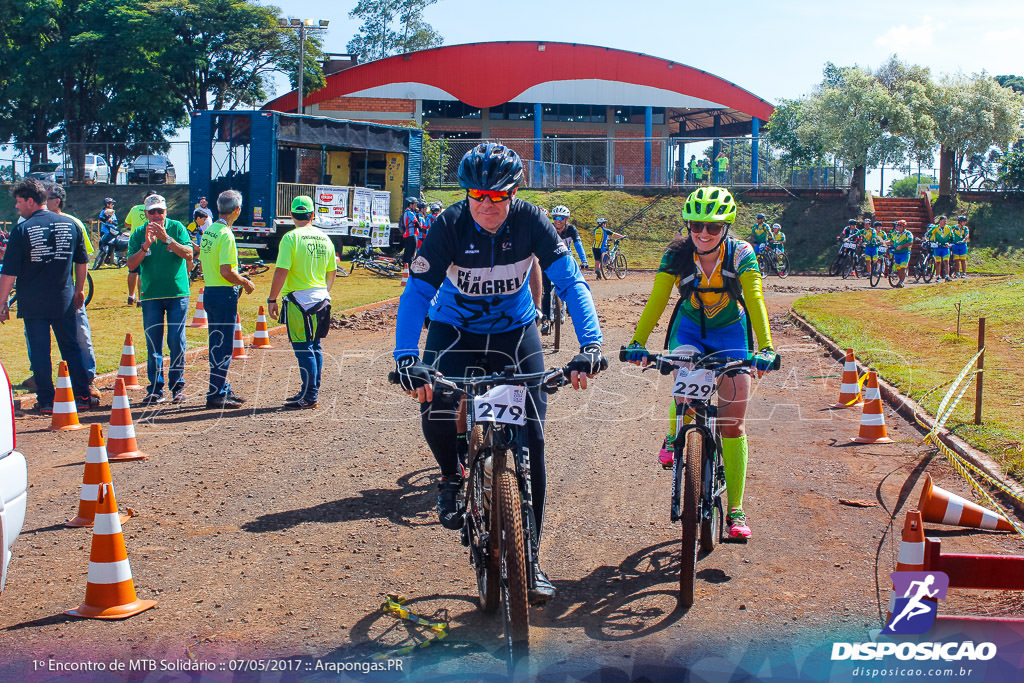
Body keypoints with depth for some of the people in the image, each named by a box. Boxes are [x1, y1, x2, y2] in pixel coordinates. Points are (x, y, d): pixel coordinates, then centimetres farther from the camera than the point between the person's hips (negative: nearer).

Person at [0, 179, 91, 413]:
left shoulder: (21, 230, -10)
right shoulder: (70, 224, 2)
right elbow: (82, 262, 12)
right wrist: (79, 289, 26)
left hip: (34, 303, -3)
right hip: (65, 301, 3)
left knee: (39, 352, 5)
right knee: (71, 349, 12)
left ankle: (46, 401, 7)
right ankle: (83, 397, 12)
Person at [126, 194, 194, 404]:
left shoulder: (176, 228, 1)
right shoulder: (139, 234, 5)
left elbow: (188, 254, -11)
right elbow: (131, 264, -4)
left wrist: (167, 238, -20)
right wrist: (146, 246, -17)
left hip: (177, 294, -1)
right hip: (151, 295, 1)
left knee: (177, 342, -2)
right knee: (153, 344, 1)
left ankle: (177, 387, 8)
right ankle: (155, 389, 6)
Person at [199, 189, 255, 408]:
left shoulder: (208, 231, 10)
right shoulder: (226, 234, -17)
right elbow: (226, 272, -22)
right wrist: (245, 282, -6)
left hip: (209, 291, 9)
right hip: (224, 294, -9)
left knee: (217, 344, 16)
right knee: (223, 348, -3)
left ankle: (223, 390, 25)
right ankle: (216, 395, 0)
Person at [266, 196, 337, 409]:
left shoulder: (291, 237, -11)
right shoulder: (324, 238, 9)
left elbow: (281, 271, -17)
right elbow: (331, 271, 16)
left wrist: (272, 299, -11)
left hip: (299, 299, -7)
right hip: (321, 299, 7)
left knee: (303, 349, -4)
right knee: (315, 347, 14)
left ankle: (309, 396, -4)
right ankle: (311, 392, 21)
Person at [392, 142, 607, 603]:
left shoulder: (530, 222, -18)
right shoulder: (449, 227, -21)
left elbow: (570, 282, -23)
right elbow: (417, 292, -26)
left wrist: (590, 344, -39)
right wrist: (407, 358, -41)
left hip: (515, 333, 1)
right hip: (455, 332, -1)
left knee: (530, 440, -7)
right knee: (436, 409, -30)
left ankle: (528, 557, 5)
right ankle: (453, 478, 5)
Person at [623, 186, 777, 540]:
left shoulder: (741, 254, -22)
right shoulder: (676, 255, -19)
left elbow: (755, 299, -31)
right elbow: (657, 299, -24)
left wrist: (766, 347, -45)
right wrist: (637, 341, -38)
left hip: (730, 332, 0)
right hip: (689, 329, 0)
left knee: (732, 424, -5)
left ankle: (736, 509, 6)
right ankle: (674, 438, 0)